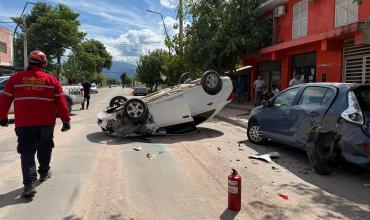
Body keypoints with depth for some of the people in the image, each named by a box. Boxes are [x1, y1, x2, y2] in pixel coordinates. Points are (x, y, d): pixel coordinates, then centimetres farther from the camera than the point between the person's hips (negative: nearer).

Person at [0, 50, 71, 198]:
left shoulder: (16, 78, 2)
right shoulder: (51, 80, -1)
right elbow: (61, 102, -4)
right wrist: (66, 120, 1)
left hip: (23, 123, 0)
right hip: (46, 123, 0)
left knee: (27, 152, 0)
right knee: (44, 149, 20)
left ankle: (30, 183, -11)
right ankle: (44, 172, 35)